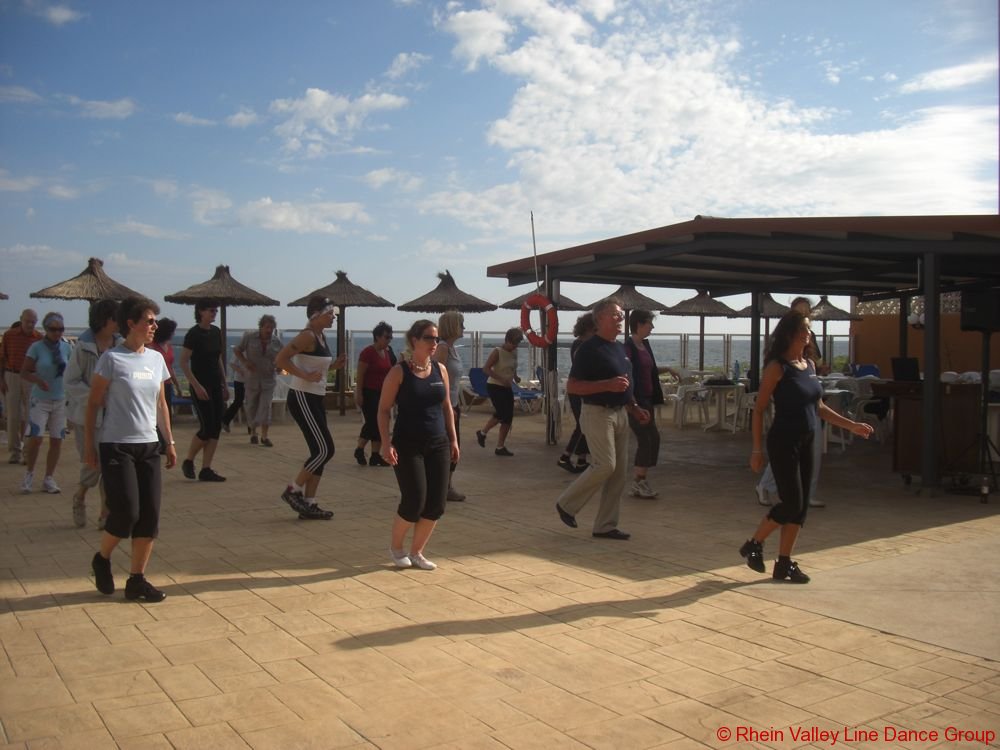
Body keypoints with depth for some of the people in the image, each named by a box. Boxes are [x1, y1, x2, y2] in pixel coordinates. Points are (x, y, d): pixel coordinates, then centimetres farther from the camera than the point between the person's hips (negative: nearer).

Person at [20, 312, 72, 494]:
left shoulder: (66, 348, 3)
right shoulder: (37, 347, -7)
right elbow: (24, 372, -6)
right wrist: (38, 380, -24)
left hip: (60, 400, 4)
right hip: (40, 400, -3)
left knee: (57, 440, 5)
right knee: (35, 438, -10)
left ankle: (49, 479, 17)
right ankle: (29, 473, 14)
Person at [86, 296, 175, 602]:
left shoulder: (156, 358, 9)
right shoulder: (112, 359, -8)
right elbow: (93, 404, -4)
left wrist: (170, 442, 14)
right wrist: (89, 445, -6)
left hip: (148, 446, 6)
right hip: (116, 446, -5)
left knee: (150, 515, 1)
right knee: (126, 511, -10)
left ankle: (137, 580, 12)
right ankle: (102, 559, 20)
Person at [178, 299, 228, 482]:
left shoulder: (216, 332, 10)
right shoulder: (193, 334, -11)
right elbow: (183, 363, -13)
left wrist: (224, 384, 15)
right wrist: (197, 386, -18)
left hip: (215, 385, 7)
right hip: (200, 386, -7)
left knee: (216, 428, 3)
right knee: (207, 427, -8)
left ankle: (206, 470, 8)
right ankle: (188, 462, 14)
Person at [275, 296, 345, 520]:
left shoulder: (321, 337, 13)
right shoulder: (308, 336, -15)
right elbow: (281, 359, -22)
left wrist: (333, 366, 9)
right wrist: (306, 376, -24)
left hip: (315, 399, 10)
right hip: (302, 398, -10)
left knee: (320, 451, 8)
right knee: (324, 450, -10)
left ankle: (309, 505, 14)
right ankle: (293, 491, 5)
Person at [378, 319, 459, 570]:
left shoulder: (440, 369, 8)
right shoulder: (399, 372, -6)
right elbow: (383, 410, -6)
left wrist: (453, 440, 11)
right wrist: (386, 443, -16)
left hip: (438, 445, 5)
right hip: (408, 446, -5)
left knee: (436, 504, 0)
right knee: (414, 501, -10)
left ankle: (416, 552, 20)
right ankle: (396, 547, 17)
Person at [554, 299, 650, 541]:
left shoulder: (620, 348, 15)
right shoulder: (589, 348, -11)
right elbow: (571, 386, -16)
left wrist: (635, 408, 12)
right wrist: (608, 385, -24)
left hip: (620, 414, 8)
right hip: (597, 413, -8)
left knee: (619, 472, 6)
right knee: (605, 465, -14)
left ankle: (606, 525, 13)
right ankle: (567, 504, 6)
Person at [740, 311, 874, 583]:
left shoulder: (810, 365, 10)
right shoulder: (777, 367, -10)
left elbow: (818, 407, 18)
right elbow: (759, 409, -10)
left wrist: (851, 425, 13)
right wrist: (757, 449, -15)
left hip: (807, 442, 7)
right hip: (783, 442, -7)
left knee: (801, 506, 7)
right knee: (791, 503, -7)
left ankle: (784, 564, 16)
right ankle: (753, 545, 14)